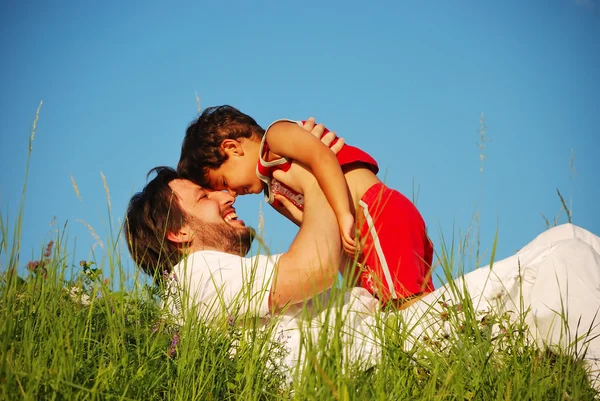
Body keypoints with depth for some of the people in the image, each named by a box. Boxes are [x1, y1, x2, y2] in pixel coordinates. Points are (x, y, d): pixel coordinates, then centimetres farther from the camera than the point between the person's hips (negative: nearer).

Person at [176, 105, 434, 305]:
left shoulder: (276, 135, 2)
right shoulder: (274, 194, 27)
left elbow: (322, 157, -17)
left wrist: (344, 216, -26)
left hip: (382, 217, -10)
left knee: (407, 307, -20)